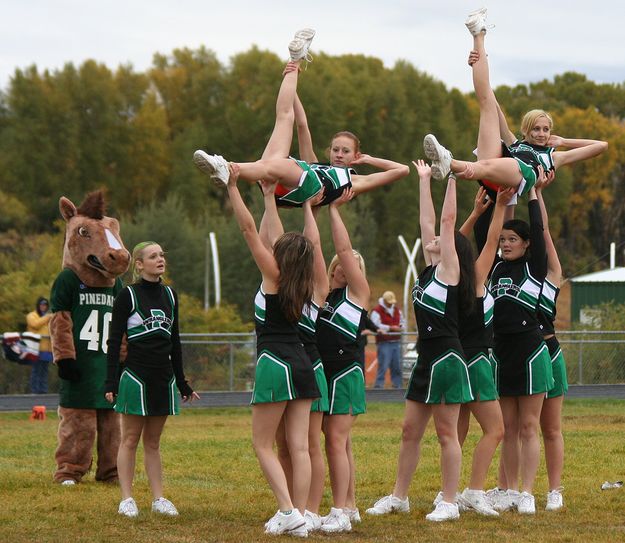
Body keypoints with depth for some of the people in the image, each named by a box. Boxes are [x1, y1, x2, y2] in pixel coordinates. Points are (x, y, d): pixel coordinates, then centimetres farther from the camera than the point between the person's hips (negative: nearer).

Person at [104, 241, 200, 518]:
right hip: (136, 376, -5)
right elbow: (114, 342, -6)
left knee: (153, 441, 10)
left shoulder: (170, 295, 11)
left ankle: (158, 498, 11)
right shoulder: (128, 296, -5)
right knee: (130, 439, 0)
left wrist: (182, 382, 17)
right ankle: (127, 499, 3)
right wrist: (111, 383, -13)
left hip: (163, 378, 5)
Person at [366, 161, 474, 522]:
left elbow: (448, 220, -11)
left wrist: (451, 178, -8)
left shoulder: (450, 271, -6)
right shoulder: (431, 271, 13)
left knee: (447, 433, -3)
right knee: (411, 431, 11)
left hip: (447, 360, -9)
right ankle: (399, 497, 18)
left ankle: (449, 503, 3)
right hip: (426, 360, 9)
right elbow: (427, 221, 17)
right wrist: (424, 180, 20)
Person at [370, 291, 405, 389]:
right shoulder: (377, 311, -7)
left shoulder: (396, 310, 17)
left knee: (397, 367, 10)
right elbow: (376, 326, -21)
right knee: (383, 366, -10)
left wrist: (400, 327, 2)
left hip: (396, 343, 7)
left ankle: (398, 386, 17)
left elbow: (403, 322, 26)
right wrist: (390, 328, -20)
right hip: (384, 343, -7)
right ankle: (379, 387, -7)